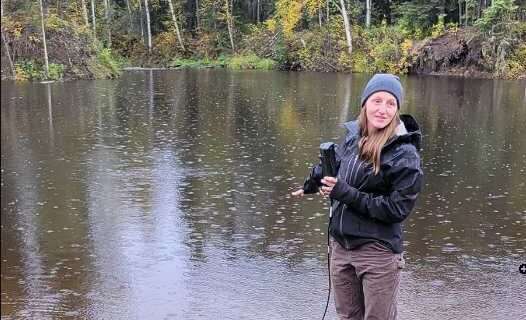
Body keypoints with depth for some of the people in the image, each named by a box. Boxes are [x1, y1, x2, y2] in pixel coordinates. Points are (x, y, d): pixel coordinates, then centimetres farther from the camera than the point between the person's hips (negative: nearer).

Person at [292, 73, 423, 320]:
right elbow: (333, 164, 21)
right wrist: (311, 185, 31)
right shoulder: (352, 136, 2)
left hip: (378, 251, -6)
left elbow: (397, 209, -18)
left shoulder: (404, 153, -15)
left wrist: (347, 194, -19)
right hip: (340, 245, 6)